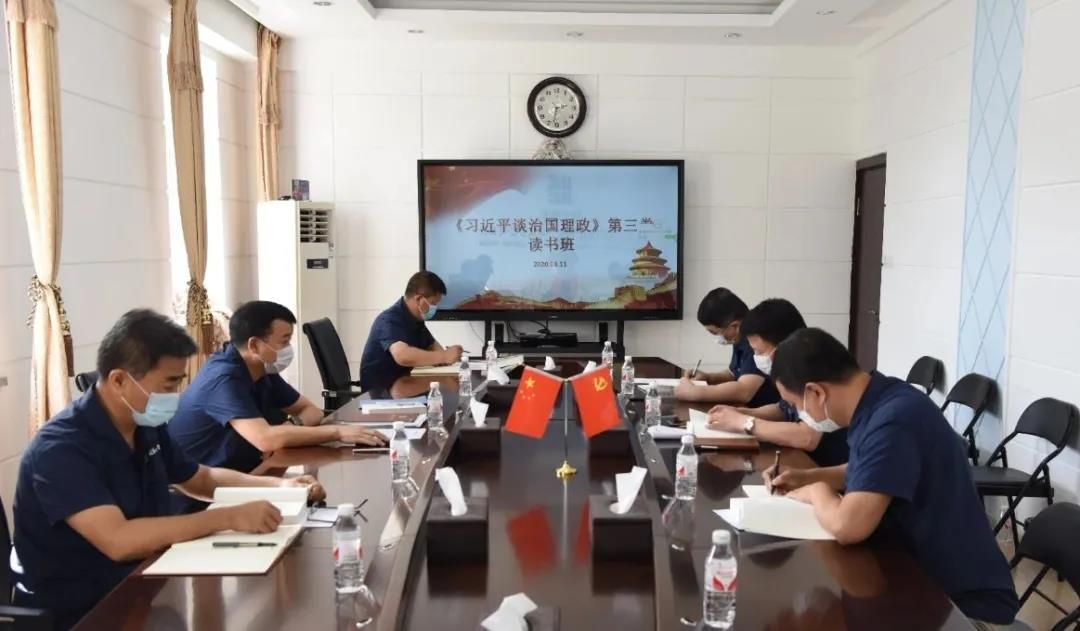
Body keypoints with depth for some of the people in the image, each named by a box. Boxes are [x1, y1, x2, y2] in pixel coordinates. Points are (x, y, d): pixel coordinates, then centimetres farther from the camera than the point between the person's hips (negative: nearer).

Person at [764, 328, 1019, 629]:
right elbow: (870, 473, 21)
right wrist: (809, 476, 7)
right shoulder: (881, 402, 1)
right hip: (923, 580, 8)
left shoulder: (892, 422, -29)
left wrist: (817, 491, -14)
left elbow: (847, 526, -35)